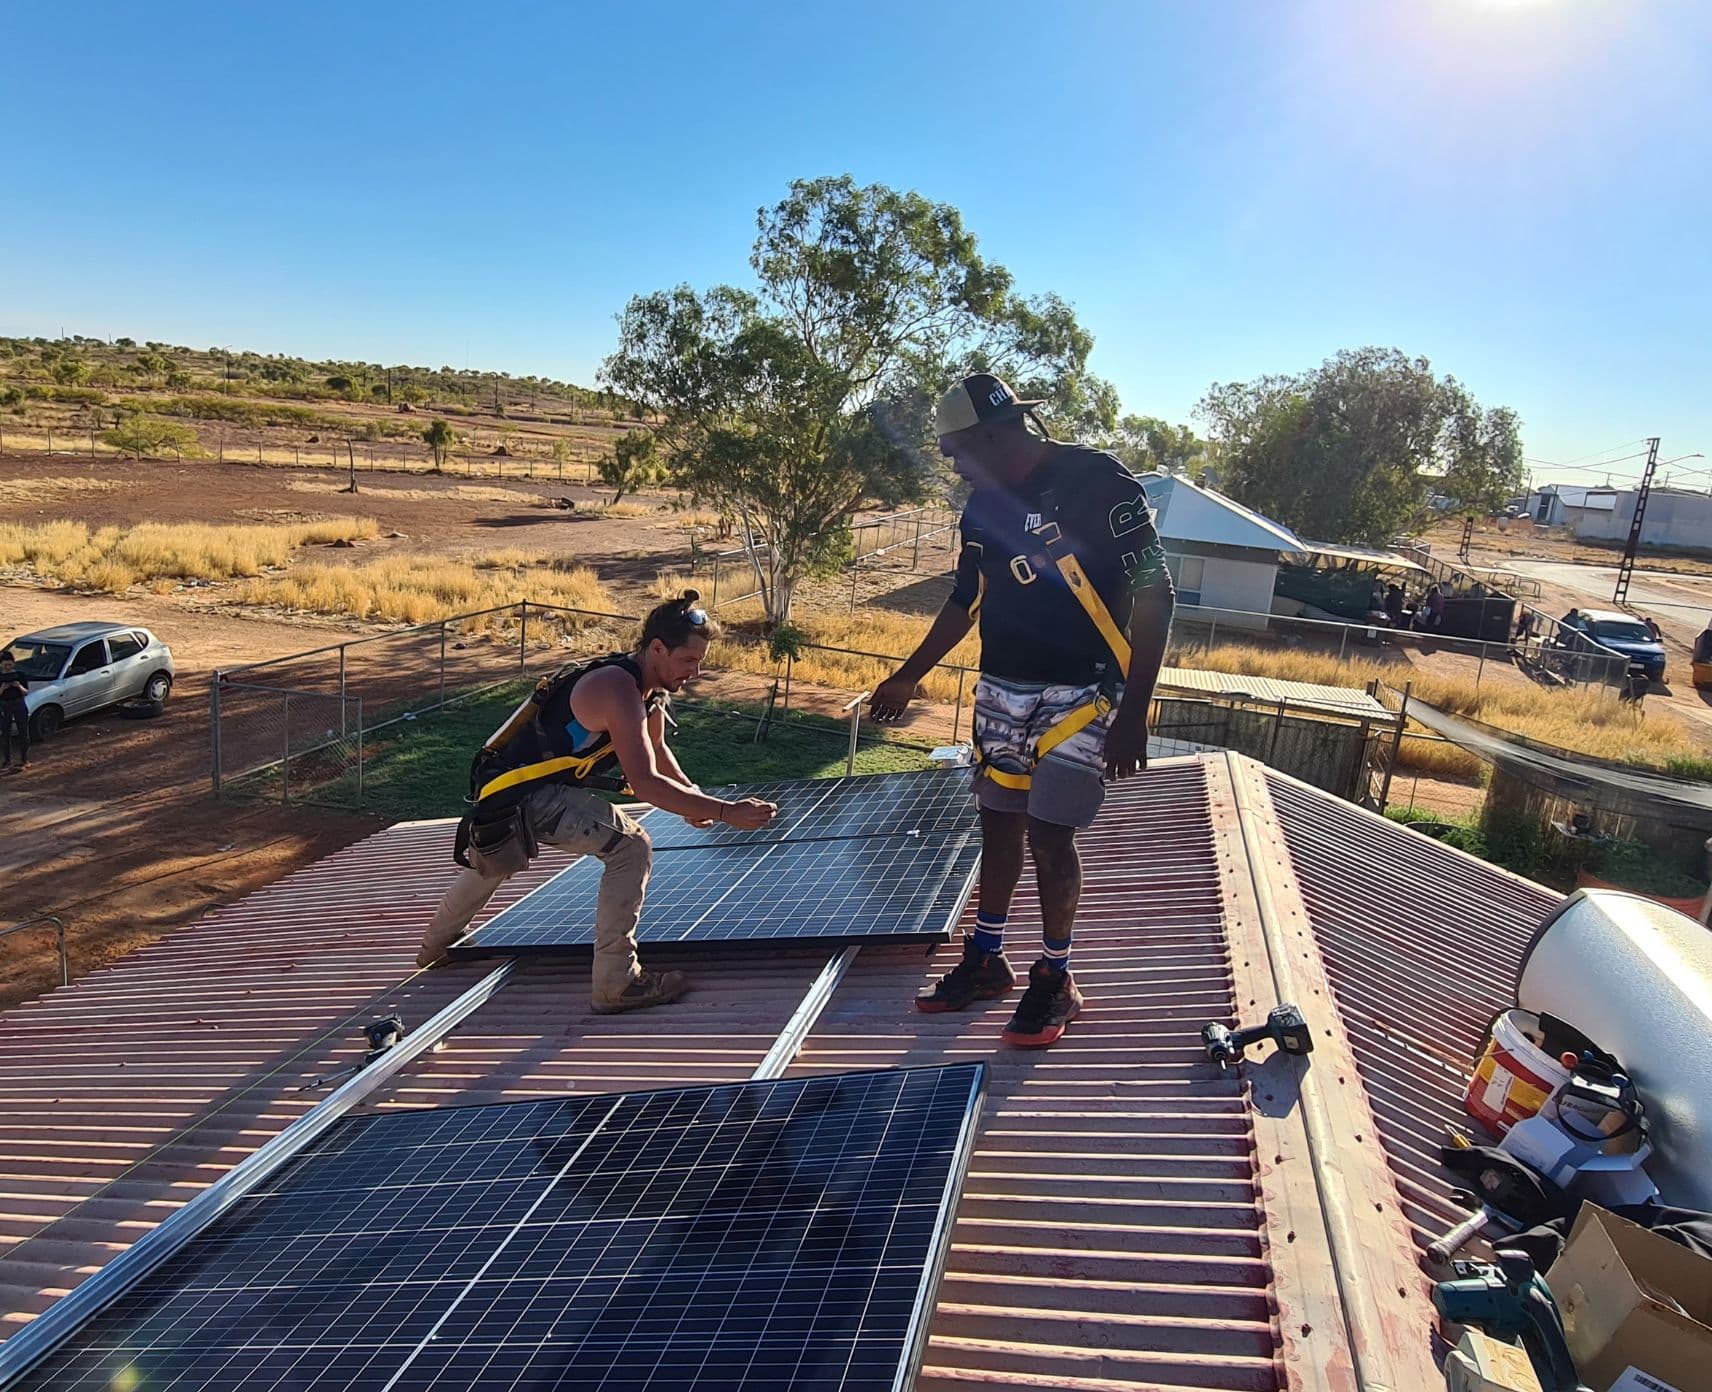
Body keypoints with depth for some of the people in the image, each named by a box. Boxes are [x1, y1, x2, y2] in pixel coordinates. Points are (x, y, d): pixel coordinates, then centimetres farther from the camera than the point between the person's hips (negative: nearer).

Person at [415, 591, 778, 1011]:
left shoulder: (652, 687, 5)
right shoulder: (619, 689, -26)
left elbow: (656, 748, 22)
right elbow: (645, 783, -34)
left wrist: (692, 797, 5)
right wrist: (726, 812, -34)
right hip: (528, 794, -11)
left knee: (492, 862, 35)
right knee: (631, 848, -20)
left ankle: (434, 946, 64)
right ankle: (615, 984, -14)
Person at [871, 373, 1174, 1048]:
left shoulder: (1100, 483, -15)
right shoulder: (984, 506, 7)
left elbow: (1154, 595, -15)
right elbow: (965, 602, 20)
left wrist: (1133, 714, -20)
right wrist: (908, 677, 25)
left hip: (1080, 694, -6)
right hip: (1002, 688, 7)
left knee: (1048, 834, -5)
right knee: (999, 823, 12)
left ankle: (1055, 980, 14)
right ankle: (986, 961, 27)